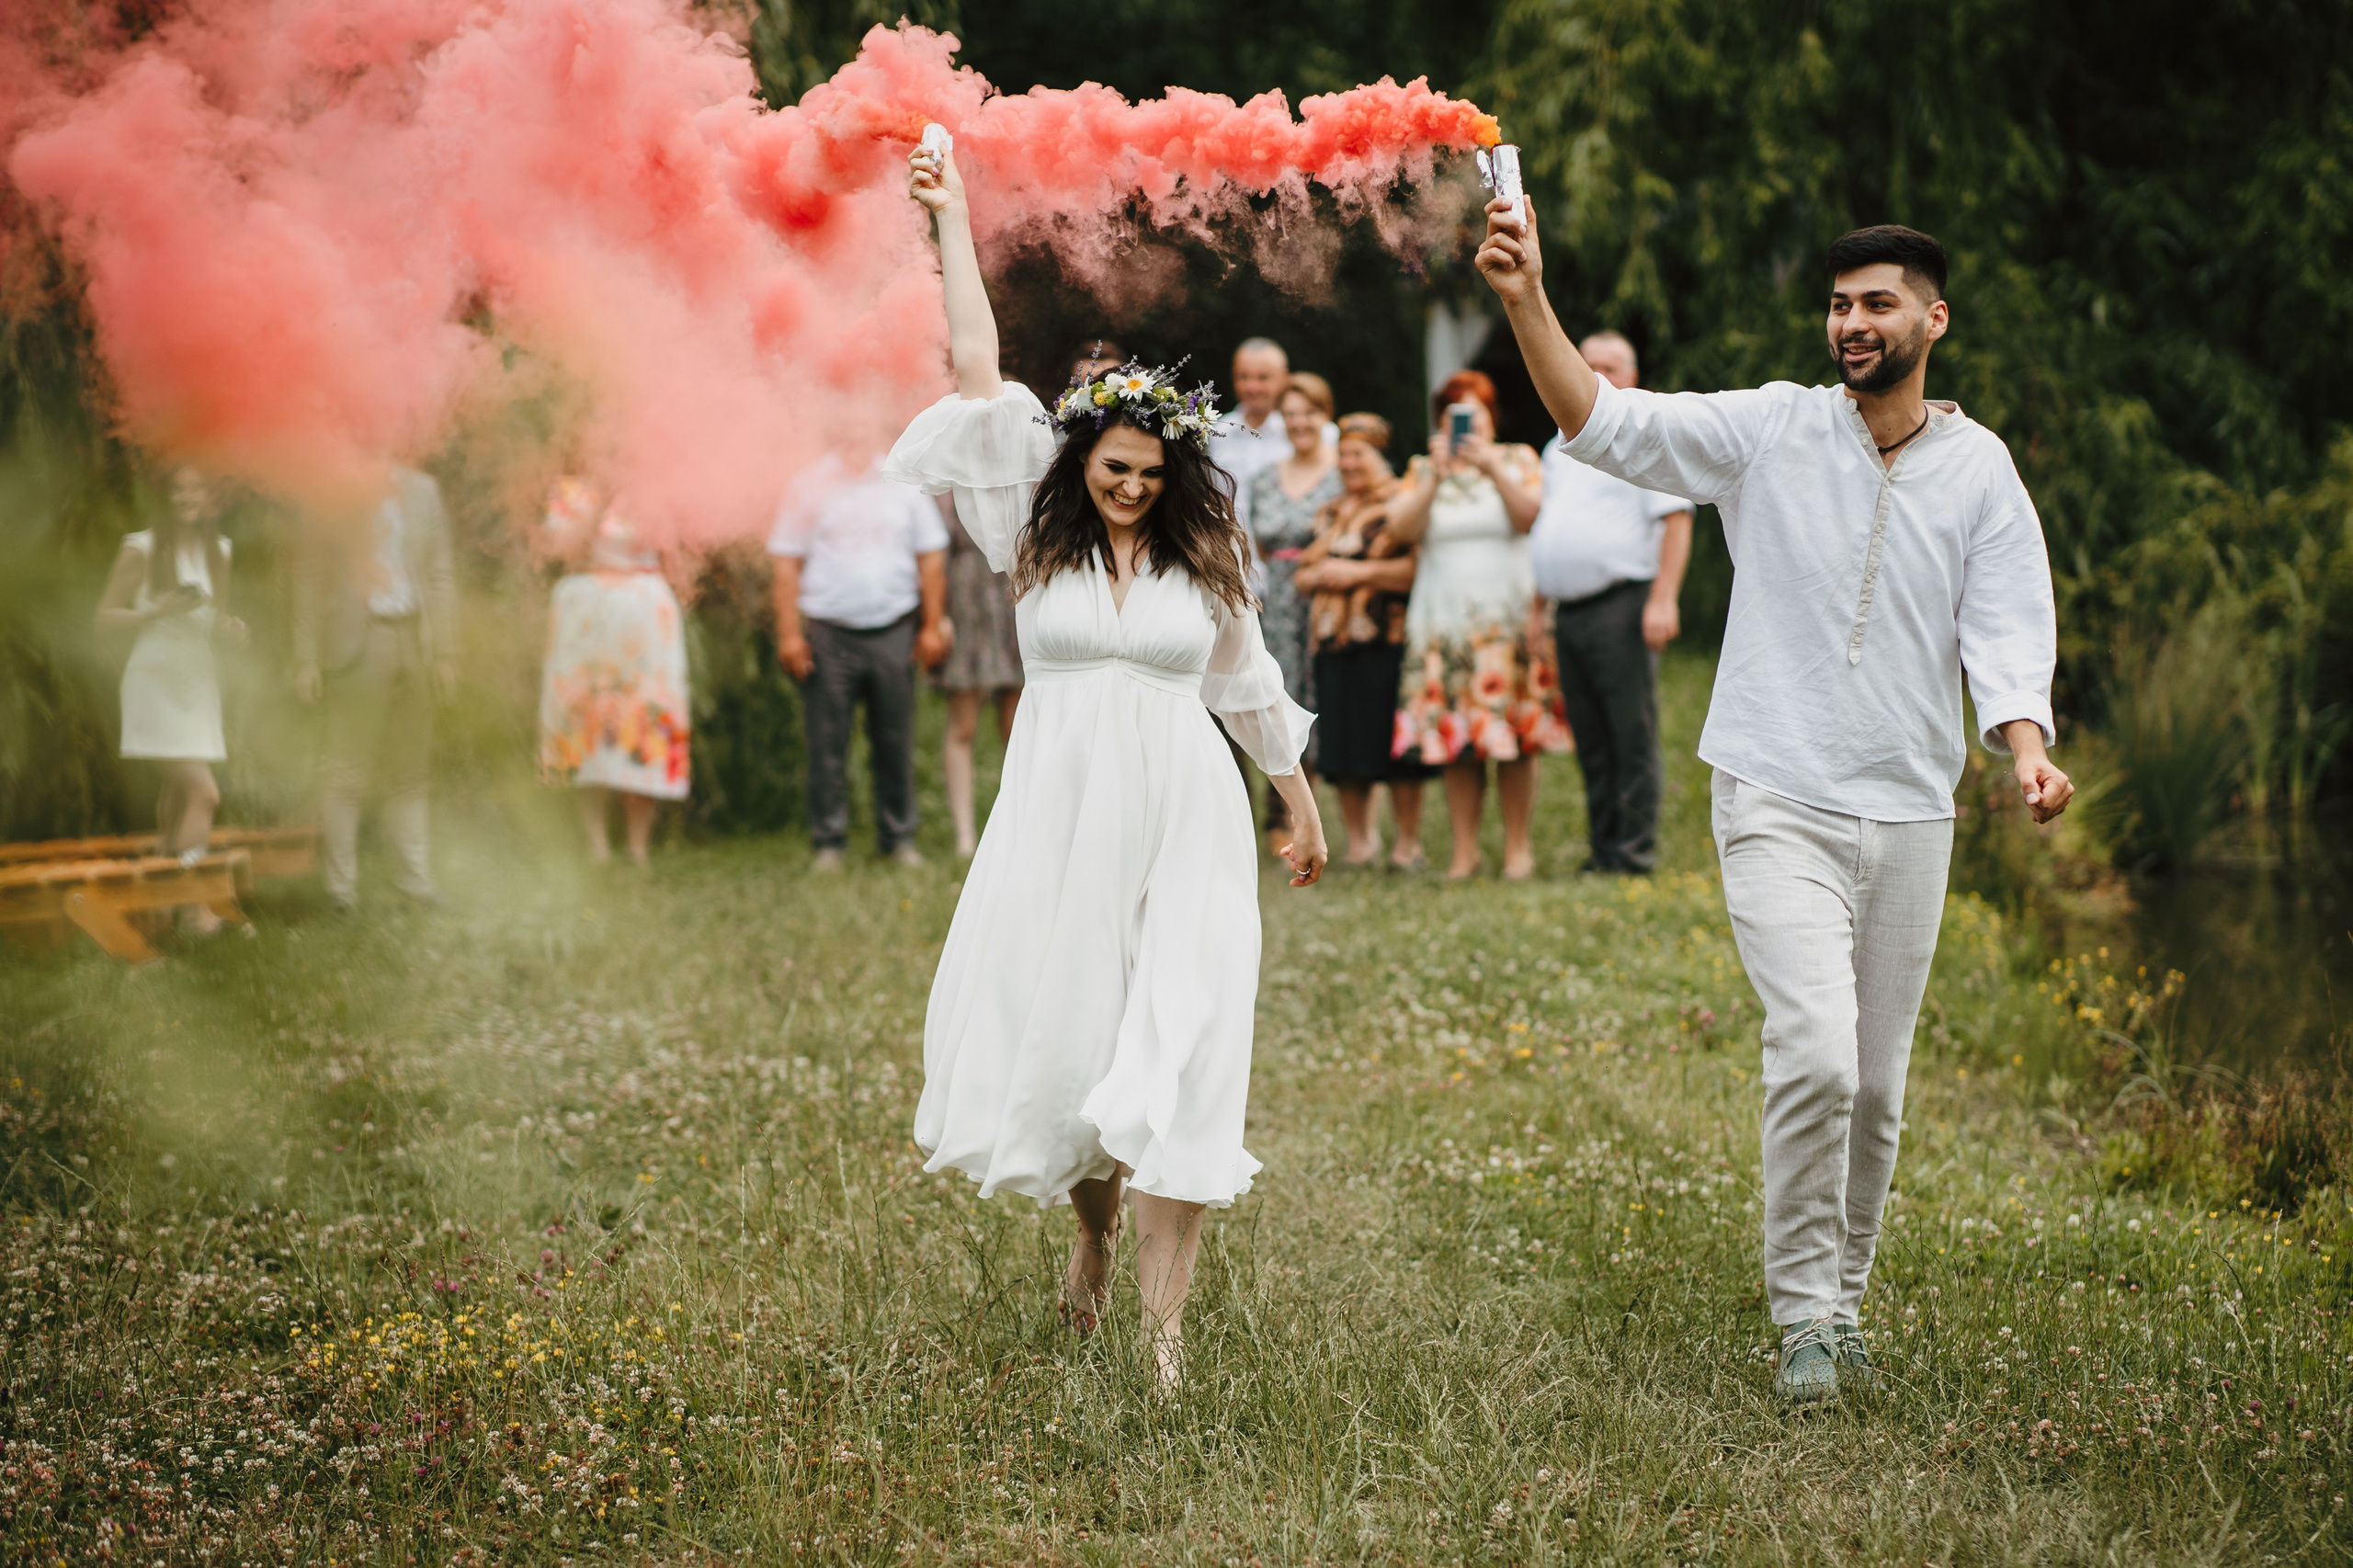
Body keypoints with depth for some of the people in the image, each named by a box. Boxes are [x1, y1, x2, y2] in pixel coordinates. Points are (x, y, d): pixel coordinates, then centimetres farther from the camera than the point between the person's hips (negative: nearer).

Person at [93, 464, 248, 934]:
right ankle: (193, 908, -15)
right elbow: (105, 617, -6)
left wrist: (231, 628, -2)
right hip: (157, 679, -6)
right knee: (204, 792, -16)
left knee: (178, 789, 10)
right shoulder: (142, 550, -7)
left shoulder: (217, 552, 10)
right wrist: (160, 610, -20)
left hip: (200, 682, 6)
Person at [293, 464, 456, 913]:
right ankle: (341, 889, 5)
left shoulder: (421, 490, 9)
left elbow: (441, 573, 10)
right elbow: (310, 578, -1)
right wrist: (307, 658, -6)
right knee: (348, 775, -2)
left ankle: (416, 882, 13)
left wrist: (446, 652, 4)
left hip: (414, 642, 4)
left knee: (409, 775, 8)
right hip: (358, 642, -4)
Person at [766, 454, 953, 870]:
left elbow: (931, 558, 12)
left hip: (893, 632, 1)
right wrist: (789, 633, -5)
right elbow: (787, 566, 3)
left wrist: (933, 626, 5)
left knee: (896, 741, 3)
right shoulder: (810, 488, 4)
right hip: (829, 634, -1)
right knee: (827, 744, -2)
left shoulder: (904, 485, 10)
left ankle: (898, 838, 13)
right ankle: (829, 842, 5)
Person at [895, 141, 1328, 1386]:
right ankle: (1093, 1226, 34)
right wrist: (952, 222, 1)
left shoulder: (1202, 555, 5)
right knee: (1057, 1041, 3)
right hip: (1059, 817, 1)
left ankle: (1162, 1321, -10)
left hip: (1184, 827, -1)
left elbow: (1247, 682, 18)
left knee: (1172, 1061, -9)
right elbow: (977, 372, 1)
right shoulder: (1037, 535, 3)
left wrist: (1302, 805, 25)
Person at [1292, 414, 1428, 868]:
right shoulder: (1330, 514, 21)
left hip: (1388, 643, -7)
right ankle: (1359, 842, 14)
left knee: (1395, 745, -6)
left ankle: (1409, 843, 1)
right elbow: (1301, 575, 24)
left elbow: (1419, 566, -13)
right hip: (1334, 643, 7)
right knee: (1343, 750, 5)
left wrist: (1359, 572, -11)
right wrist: (1317, 575, 1)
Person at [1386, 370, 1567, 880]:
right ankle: (1464, 850, 0)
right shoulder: (1423, 470, 13)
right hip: (1445, 617, 1)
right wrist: (1435, 476, -15)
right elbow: (1401, 528, -3)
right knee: (1455, 740, -4)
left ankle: (1518, 846, 1)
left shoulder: (1517, 460, 10)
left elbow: (1531, 517, -7)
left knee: (1513, 737, -6)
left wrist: (1494, 469, -20)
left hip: (1508, 613, -1)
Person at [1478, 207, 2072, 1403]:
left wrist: (2026, 754, -21)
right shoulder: (1770, 430, -2)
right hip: (1778, 803, -3)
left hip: (1909, 815, 3)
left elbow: (2006, 630, -2)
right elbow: (1604, 423, -11)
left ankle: (1842, 1305, 29)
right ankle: (1804, 1317, -6)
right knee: (1816, 1050, -19)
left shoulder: (1979, 469, 3)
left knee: (1877, 1086, 10)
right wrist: (1527, 303, -25)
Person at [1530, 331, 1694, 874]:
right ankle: (1602, 852, 11)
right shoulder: (1561, 447, 22)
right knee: (1590, 743, 7)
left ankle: (1635, 853, -6)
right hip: (1568, 613, 7)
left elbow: (1676, 517, -8)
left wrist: (1663, 600, -17)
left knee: (1632, 736, -7)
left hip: (1622, 604, -7)